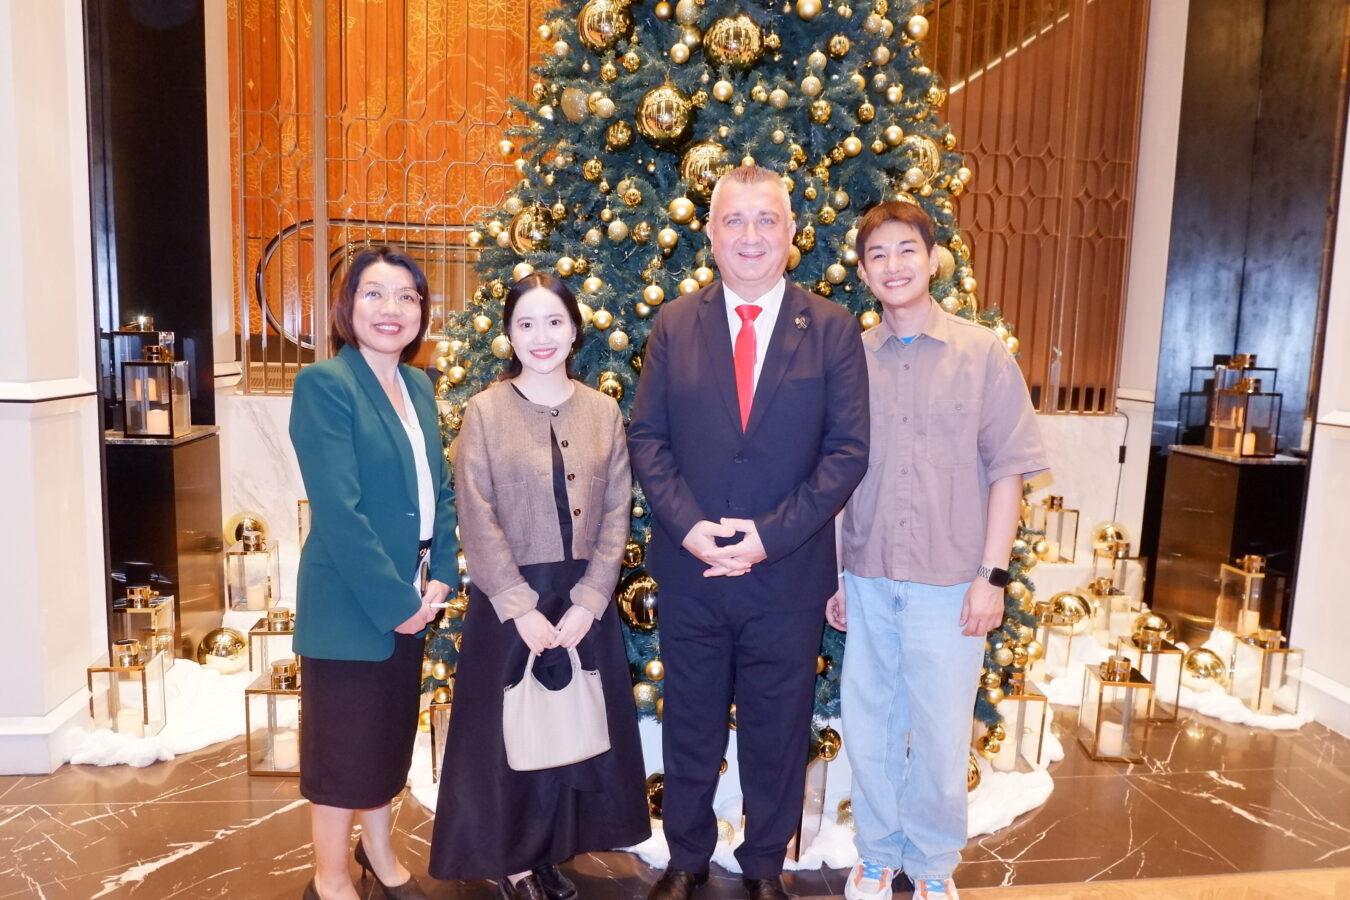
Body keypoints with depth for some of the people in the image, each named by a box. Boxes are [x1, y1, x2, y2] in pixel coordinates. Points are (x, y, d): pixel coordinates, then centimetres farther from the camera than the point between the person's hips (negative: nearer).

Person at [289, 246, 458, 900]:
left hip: (412, 597, 7)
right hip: (349, 601, -7)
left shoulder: (418, 385, 7)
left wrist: (439, 577, -2)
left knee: (392, 730, 20)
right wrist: (394, 600, -18)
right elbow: (337, 511, -20)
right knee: (342, 739, 9)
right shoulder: (324, 384, -15)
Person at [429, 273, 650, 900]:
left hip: (584, 600, 3)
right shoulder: (485, 411, -5)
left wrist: (588, 602, -9)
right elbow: (478, 521, -9)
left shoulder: (603, 412, 3)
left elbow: (616, 514, 0)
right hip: (508, 599, -3)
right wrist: (521, 609, -14)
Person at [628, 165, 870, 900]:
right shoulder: (674, 324, 3)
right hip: (689, 568, 1)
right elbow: (646, 437, 0)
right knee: (690, 726, 15)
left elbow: (847, 450, -6)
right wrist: (689, 526, -14)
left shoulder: (833, 328, -2)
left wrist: (771, 535, -15)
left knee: (777, 729, 14)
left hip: (789, 571, -1)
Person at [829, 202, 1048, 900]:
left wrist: (992, 574, -8)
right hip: (866, 580, 2)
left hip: (949, 582, -2)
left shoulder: (983, 353, -3)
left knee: (940, 735, 9)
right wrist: (831, 573, 6)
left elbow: (1007, 470, -3)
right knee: (868, 728, 13)